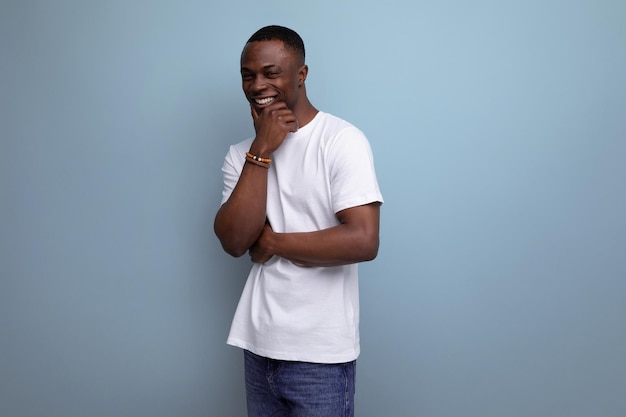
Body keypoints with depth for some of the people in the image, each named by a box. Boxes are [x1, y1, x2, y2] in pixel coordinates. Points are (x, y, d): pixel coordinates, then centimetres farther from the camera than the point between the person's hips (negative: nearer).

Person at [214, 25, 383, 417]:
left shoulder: (342, 141, -11)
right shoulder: (241, 154, 5)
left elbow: (363, 241, -21)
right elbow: (234, 241, -8)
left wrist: (272, 242, -11)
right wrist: (261, 150, -13)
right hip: (259, 345, 5)